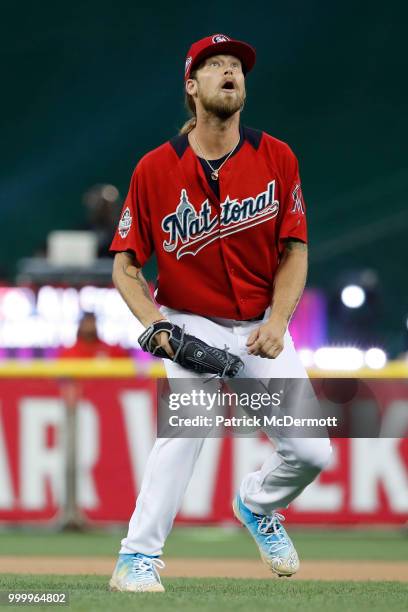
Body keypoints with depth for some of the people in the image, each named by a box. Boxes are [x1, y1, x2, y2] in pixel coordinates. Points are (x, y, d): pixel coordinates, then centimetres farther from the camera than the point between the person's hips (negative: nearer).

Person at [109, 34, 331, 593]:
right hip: (191, 323, -3)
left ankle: (258, 505, 32)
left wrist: (277, 322, -16)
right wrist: (155, 325, -22)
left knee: (311, 451, -2)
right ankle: (138, 557, -21)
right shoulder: (155, 169, -11)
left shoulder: (277, 159, -5)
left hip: (263, 326, 3)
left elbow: (294, 250, -1)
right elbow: (124, 265, -6)